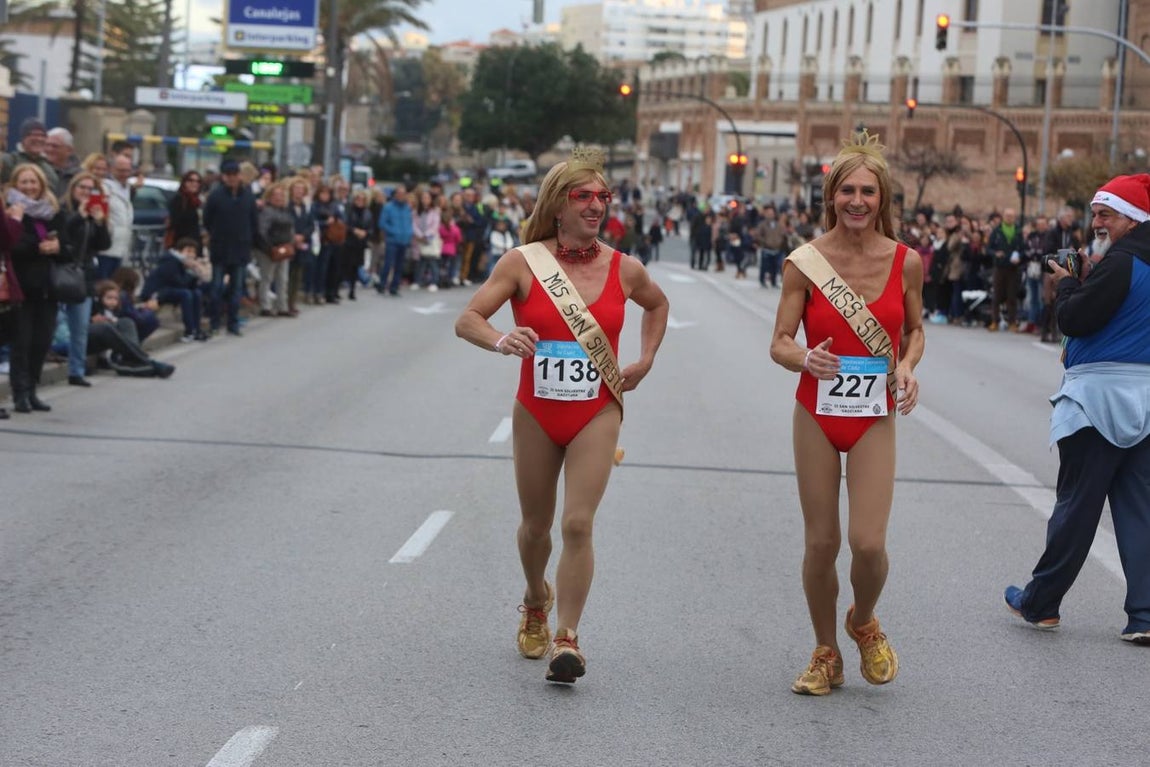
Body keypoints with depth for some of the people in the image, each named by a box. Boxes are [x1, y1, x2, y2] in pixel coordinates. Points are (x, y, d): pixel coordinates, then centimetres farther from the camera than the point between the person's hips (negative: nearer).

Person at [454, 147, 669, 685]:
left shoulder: (624, 269, -1)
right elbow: (467, 320, -11)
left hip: (597, 413, 0)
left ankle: (567, 639, -8)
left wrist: (644, 362, 8)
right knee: (536, 526, 15)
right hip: (537, 412, 0)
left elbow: (657, 304, 21)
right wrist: (500, 341, -32)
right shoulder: (523, 262, -8)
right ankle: (536, 603, 45)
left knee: (578, 524, -14)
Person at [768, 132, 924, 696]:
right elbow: (780, 343, -6)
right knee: (821, 543, 5)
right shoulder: (804, 263, -8)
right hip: (817, 414, 0)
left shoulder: (906, 261, -4)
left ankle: (864, 623, 22)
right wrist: (805, 360, -27)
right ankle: (825, 653, 26)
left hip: (875, 419, 0)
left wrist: (907, 366, -9)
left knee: (868, 541, -12)